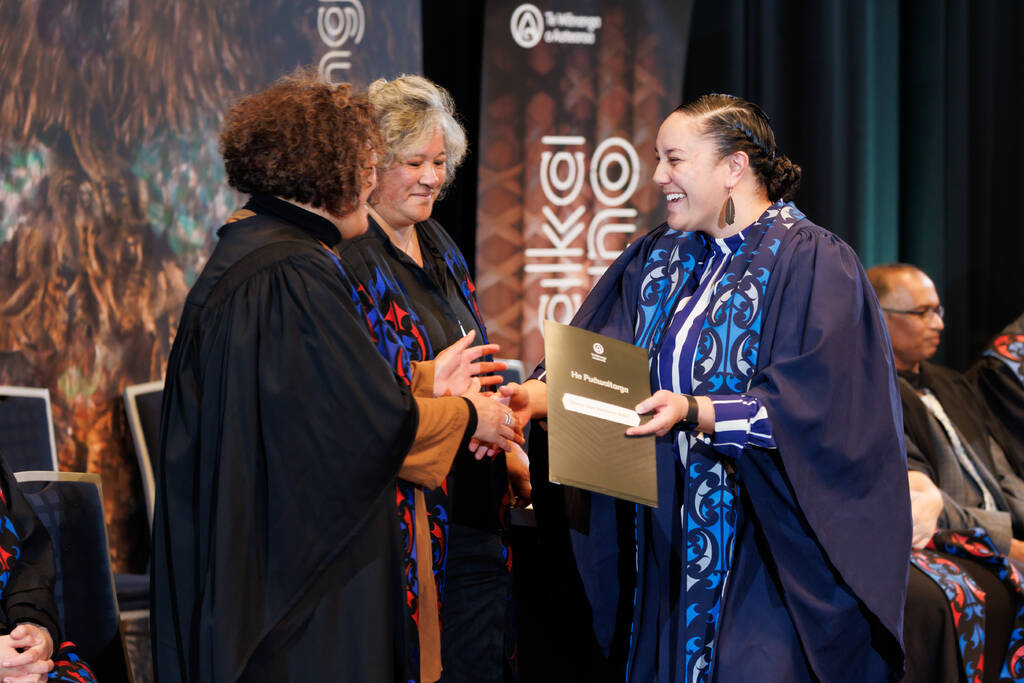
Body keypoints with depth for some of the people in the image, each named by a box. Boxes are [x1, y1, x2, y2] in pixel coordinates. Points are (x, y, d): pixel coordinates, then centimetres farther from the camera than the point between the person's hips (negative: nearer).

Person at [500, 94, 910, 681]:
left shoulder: (814, 265, -8)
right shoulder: (658, 259, 11)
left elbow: (808, 411, -17)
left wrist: (692, 412, -27)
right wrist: (539, 396, -15)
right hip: (670, 540, 6)